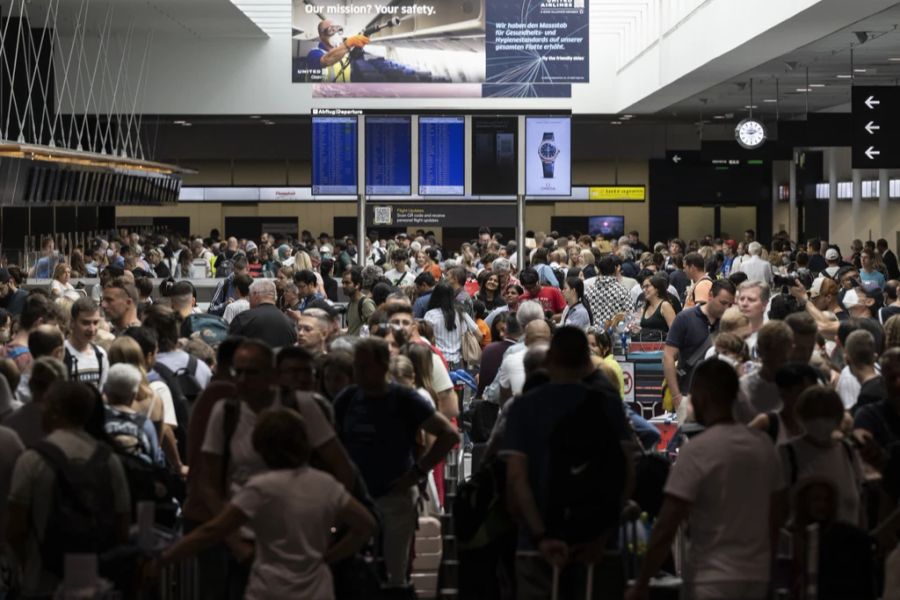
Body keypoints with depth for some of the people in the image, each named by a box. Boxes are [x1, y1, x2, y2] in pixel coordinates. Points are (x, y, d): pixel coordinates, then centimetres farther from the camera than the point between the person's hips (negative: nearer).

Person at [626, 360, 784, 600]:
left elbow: (666, 527, -15)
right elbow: (774, 518, 11)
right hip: (757, 576, 7)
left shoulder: (697, 450, -14)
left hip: (714, 580, -6)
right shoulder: (764, 445, 4)